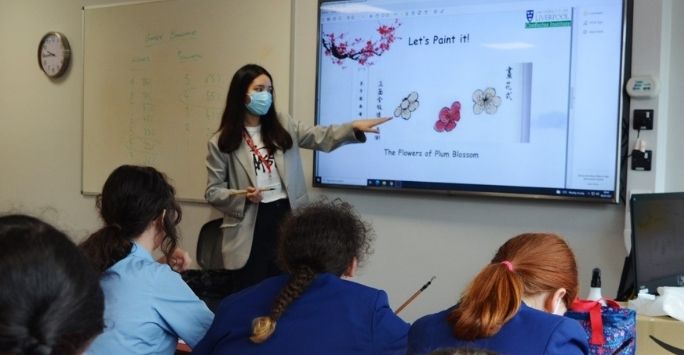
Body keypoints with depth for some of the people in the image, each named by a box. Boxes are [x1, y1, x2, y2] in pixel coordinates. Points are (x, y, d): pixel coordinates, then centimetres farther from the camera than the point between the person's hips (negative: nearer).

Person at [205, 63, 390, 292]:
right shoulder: (221, 142, -2)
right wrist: (243, 197, -18)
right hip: (251, 225, -3)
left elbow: (321, 138, -3)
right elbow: (213, 192, 0)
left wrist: (353, 127, -19)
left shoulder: (283, 126, 8)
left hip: (287, 218, 4)